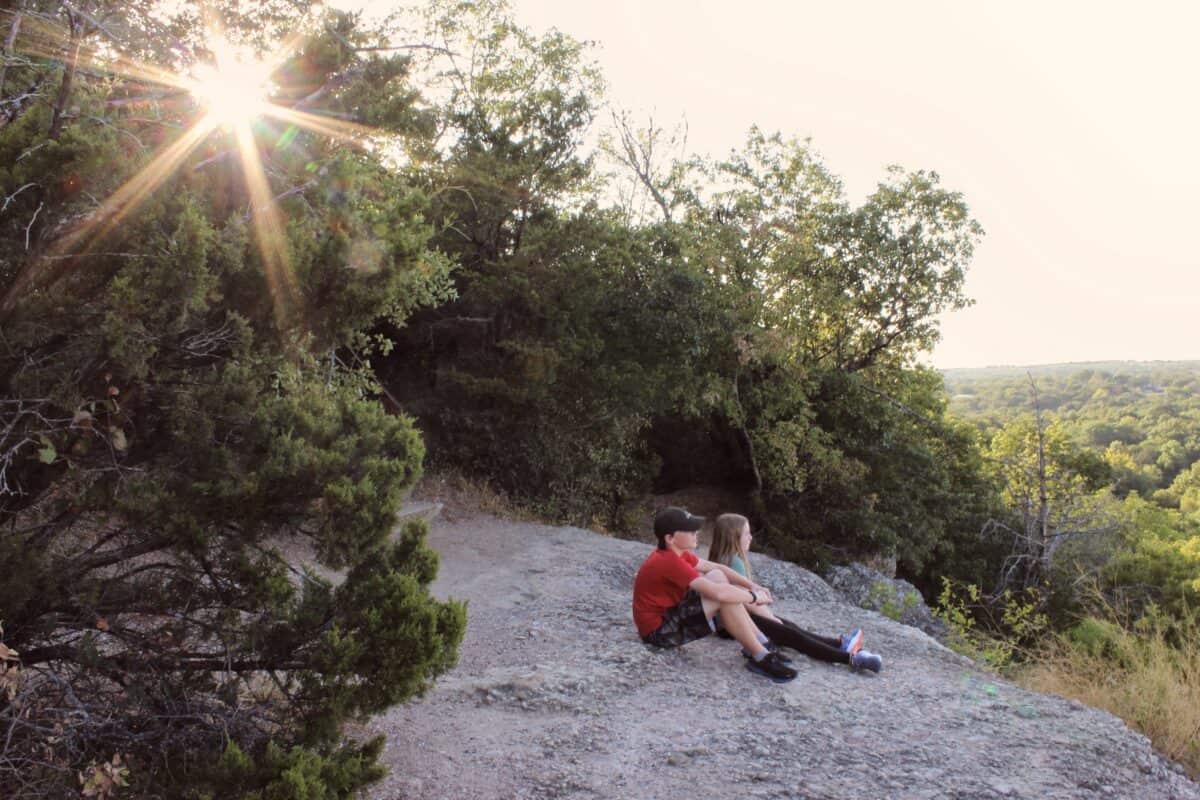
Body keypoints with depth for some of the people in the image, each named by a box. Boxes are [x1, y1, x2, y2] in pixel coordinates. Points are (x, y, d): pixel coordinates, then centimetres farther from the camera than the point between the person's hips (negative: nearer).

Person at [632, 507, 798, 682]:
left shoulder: (676, 553, 5)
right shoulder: (670, 562, -26)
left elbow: (717, 568, 7)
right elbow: (718, 593, -31)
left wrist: (753, 587, -4)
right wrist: (753, 597, -16)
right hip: (659, 631, -10)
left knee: (718, 577, 4)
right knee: (722, 595, -22)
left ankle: (759, 642, 3)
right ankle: (760, 658, -14)